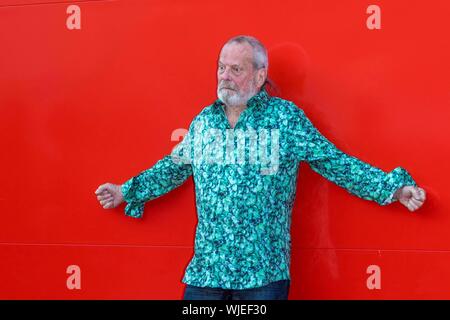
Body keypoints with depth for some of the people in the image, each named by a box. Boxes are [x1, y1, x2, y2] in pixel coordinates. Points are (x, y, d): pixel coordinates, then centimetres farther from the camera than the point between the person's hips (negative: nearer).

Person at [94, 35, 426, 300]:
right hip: (206, 267, 3)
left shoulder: (286, 117, -2)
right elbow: (174, 167, 22)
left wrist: (394, 188, -5)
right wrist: (128, 192, 25)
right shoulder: (203, 121, 9)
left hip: (264, 269, -3)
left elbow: (335, 162, 0)